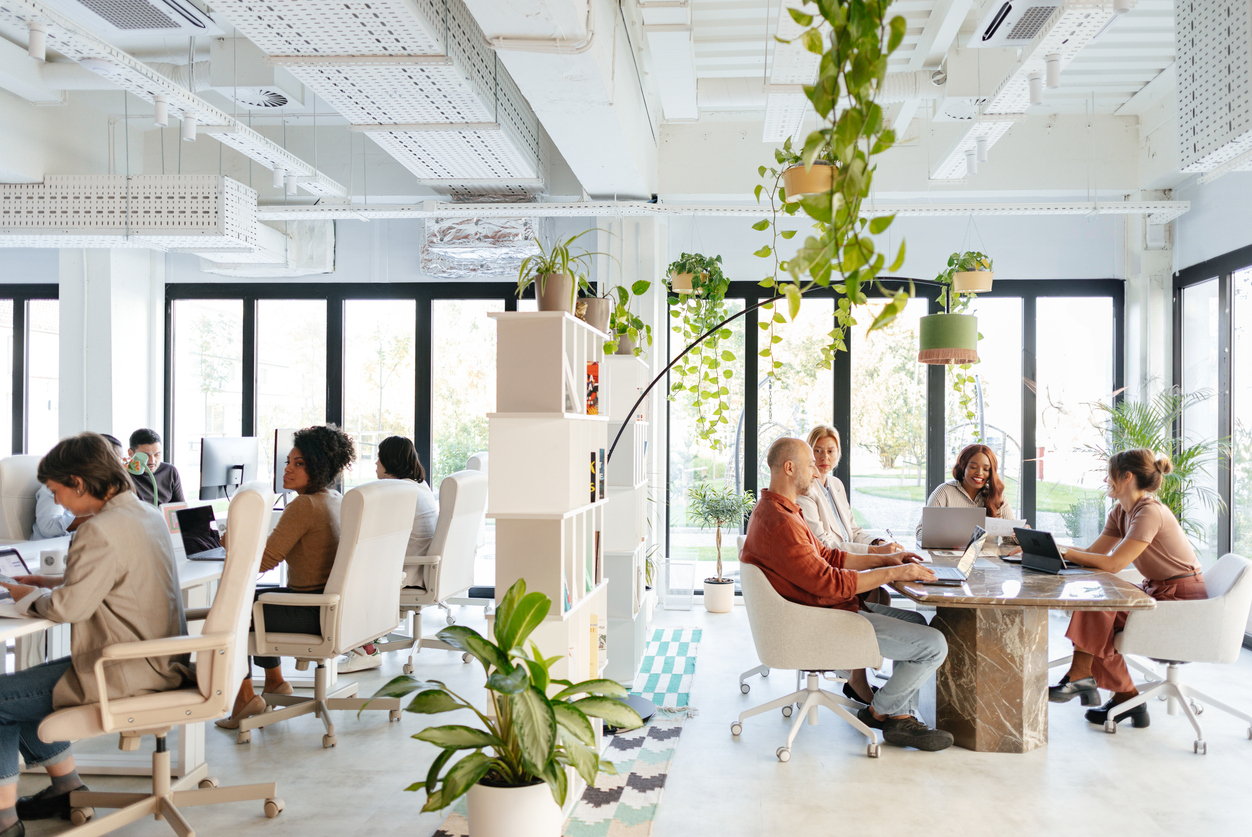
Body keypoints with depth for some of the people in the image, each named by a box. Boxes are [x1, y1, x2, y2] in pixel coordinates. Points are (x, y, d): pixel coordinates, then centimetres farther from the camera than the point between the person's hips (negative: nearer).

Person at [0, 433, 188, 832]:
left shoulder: (101, 530, -23)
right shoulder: (147, 514, 7)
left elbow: (69, 607, -21)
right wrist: (52, 583, 15)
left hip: (125, 675, -10)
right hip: (155, 661, 10)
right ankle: (67, 788, 33)